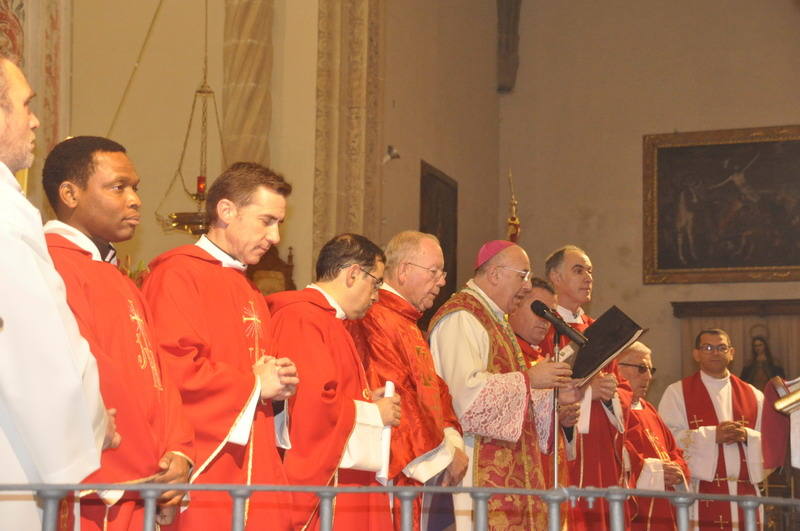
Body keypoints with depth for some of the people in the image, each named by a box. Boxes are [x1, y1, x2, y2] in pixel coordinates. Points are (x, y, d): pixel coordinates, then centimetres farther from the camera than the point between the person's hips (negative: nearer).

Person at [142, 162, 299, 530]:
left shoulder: (250, 295, 22)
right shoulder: (178, 275, -7)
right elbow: (170, 369, -20)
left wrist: (276, 384, 6)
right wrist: (254, 385, -8)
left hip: (254, 478, 8)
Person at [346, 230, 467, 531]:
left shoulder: (408, 325, 22)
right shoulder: (374, 320, -13)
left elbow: (435, 391, 21)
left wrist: (451, 441, 2)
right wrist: (442, 454, -11)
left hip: (417, 478, 10)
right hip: (392, 473, -10)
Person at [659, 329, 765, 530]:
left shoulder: (752, 395, 16)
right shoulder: (677, 392, 5)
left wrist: (746, 436, -9)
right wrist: (713, 435, -15)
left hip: (745, 494, 4)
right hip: (700, 495, -3)